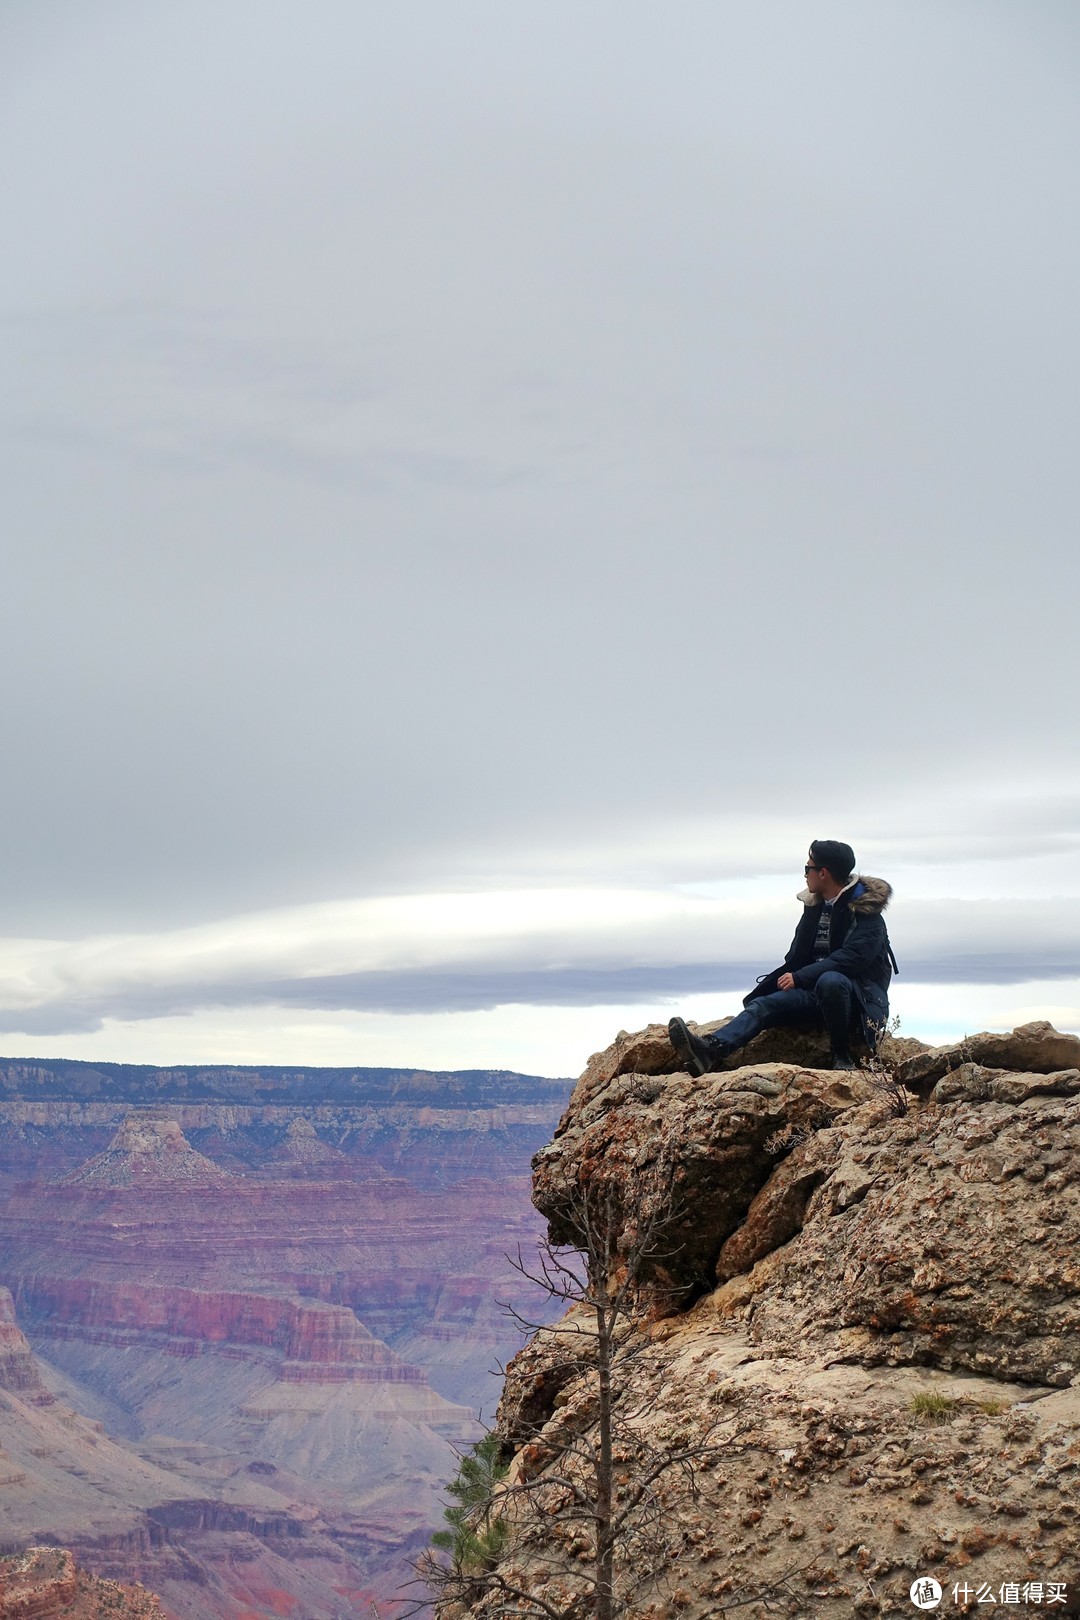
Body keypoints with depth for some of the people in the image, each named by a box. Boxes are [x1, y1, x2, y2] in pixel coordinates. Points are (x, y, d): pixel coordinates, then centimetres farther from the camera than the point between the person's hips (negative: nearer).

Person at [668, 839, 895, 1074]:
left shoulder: (866, 911, -10)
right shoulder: (815, 906, 14)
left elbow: (852, 958, -23)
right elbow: (797, 958, 19)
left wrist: (799, 978, -24)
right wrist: (760, 992, 11)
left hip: (860, 996, -7)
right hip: (817, 991, 7)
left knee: (829, 981, -39)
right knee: (763, 1004, -16)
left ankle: (842, 1055, -23)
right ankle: (711, 1049, -40)